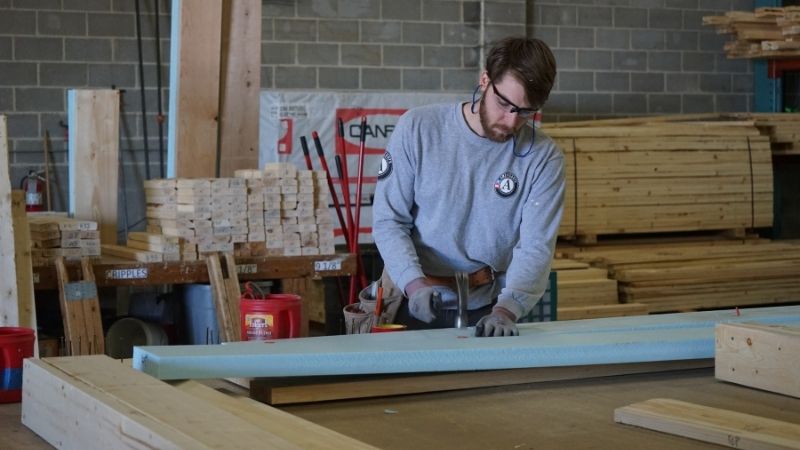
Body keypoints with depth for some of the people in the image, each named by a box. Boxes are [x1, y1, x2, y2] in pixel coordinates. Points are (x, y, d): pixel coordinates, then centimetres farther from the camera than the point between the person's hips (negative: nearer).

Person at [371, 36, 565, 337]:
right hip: (409, 302, 0)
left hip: (484, 309, 0)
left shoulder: (543, 158, -7)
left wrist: (505, 310, -31)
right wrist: (414, 284, -22)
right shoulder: (417, 127, -8)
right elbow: (388, 220, -7)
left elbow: (536, 247, -14)